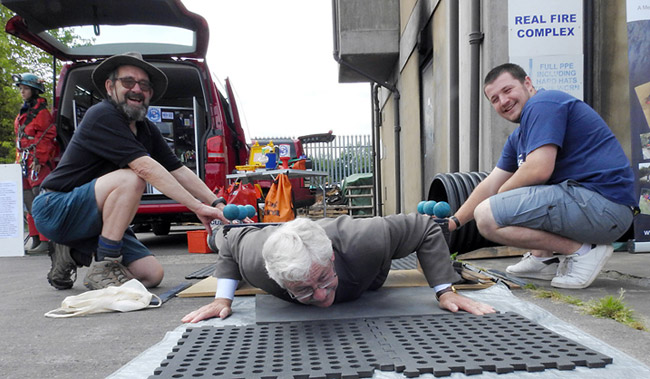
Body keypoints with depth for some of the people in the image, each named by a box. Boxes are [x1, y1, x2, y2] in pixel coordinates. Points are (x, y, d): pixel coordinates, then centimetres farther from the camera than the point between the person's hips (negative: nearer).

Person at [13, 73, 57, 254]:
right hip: (25, 163, 9)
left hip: (39, 164, -9)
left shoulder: (41, 112, -8)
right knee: (29, 203, 11)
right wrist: (20, 160, 20)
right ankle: (35, 238, 19)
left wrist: (38, 160, -18)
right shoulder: (23, 113, 21)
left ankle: (46, 240, -10)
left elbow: (47, 137, -14)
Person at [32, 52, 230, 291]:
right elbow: (146, 168, -29)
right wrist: (198, 207, -33)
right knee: (130, 178, -32)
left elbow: (180, 172, 2)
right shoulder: (102, 116, -19)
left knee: (152, 274, -3)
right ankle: (104, 267, -20)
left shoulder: (147, 130, 7)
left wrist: (218, 204, -12)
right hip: (55, 209, -8)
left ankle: (75, 253, 14)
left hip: (92, 217, 8)